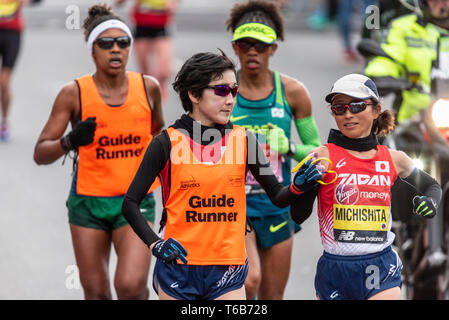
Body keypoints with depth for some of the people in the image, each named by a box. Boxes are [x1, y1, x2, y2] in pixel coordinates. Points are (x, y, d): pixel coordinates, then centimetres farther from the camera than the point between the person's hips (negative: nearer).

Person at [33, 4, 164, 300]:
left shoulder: (148, 87, -1)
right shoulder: (74, 94, -8)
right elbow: (40, 154, -9)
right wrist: (70, 142, -27)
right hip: (88, 201, 0)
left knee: (130, 285, -19)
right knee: (96, 292, 7)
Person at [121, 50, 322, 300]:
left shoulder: (244, 140, 5)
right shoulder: (169, 143, -3)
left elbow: (278, 197, 9)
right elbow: (131, 204, 0)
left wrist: (298, 186, -12)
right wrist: (155, 244, -12)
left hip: (229, 269, 1)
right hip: (178, 268, -1)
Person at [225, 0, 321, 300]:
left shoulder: (292, 91, -2)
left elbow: (316, 151, 4)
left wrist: (289, 147, -14)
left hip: (277, 205, 3)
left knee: (272, 296, 9)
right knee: (249, 279, -26)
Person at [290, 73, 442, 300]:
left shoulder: (393, 159, 6)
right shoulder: (323, 156, -3)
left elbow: (431, 186, 26)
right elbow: (298, 216, -9)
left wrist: (431, 203, 3)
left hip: (382, 272, 1)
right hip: (335, 271, -1)